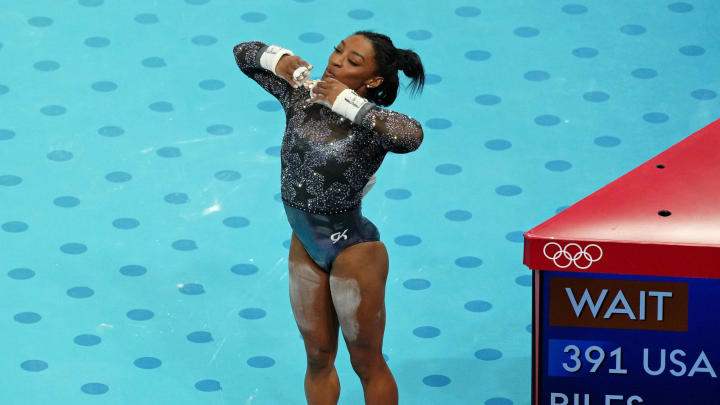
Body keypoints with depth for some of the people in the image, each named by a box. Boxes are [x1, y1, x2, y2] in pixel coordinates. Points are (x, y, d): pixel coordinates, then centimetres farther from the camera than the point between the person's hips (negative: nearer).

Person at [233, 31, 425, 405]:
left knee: (367, 363, 10)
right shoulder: (301, 96, -6)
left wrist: (347, 104, -39)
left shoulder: (368, 125, -23)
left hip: (352, 251, -6)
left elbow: (410, 136, -48)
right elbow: (244, 53, 8)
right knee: (318, 357, 21)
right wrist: (277, 59, -13)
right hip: (305, 246, 6)